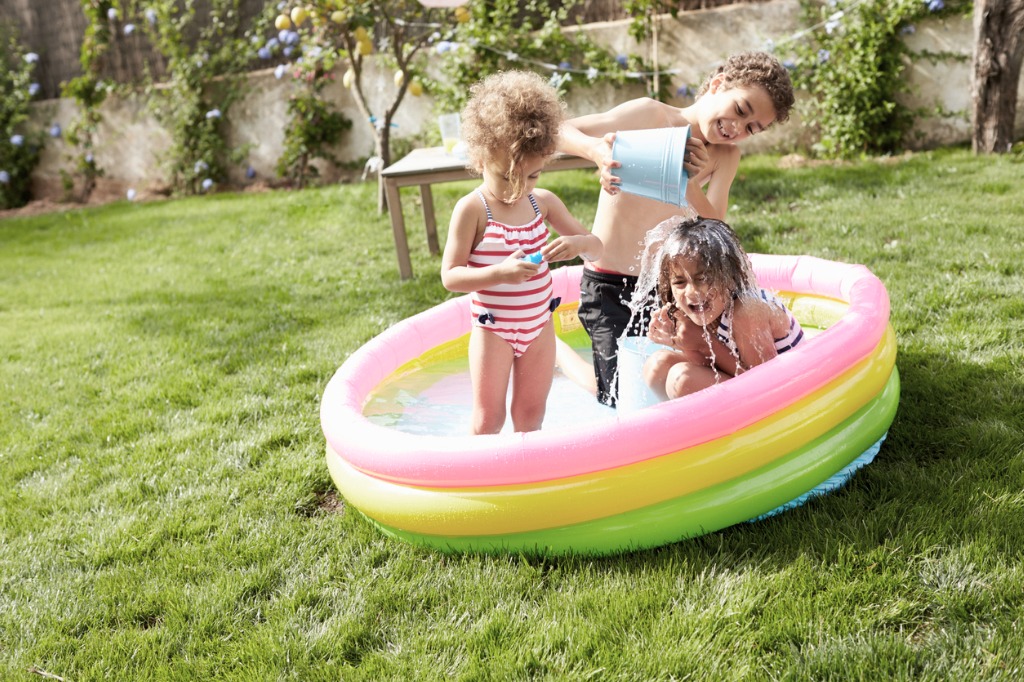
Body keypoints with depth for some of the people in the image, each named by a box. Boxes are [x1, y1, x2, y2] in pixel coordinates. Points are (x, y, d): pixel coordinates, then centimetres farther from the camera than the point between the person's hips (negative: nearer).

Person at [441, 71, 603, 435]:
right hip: (493, 331, -4)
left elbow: (596, 247, 4)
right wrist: (499, 272, -34)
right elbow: (450, 275, -18)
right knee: (488, 420, 6)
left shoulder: (544, 202, -2)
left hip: (539, 326, 4)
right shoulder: (472, 209, -16)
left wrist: (578, 243, -21)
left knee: (531, 415, 15)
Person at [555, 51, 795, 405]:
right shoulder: (648, 115, -15)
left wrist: (691, 185, -29)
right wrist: (596, 148, -41)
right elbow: (559, 132, -20)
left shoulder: (726, 157, 0)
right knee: (621, 399, -1)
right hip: (609, 288, -5)